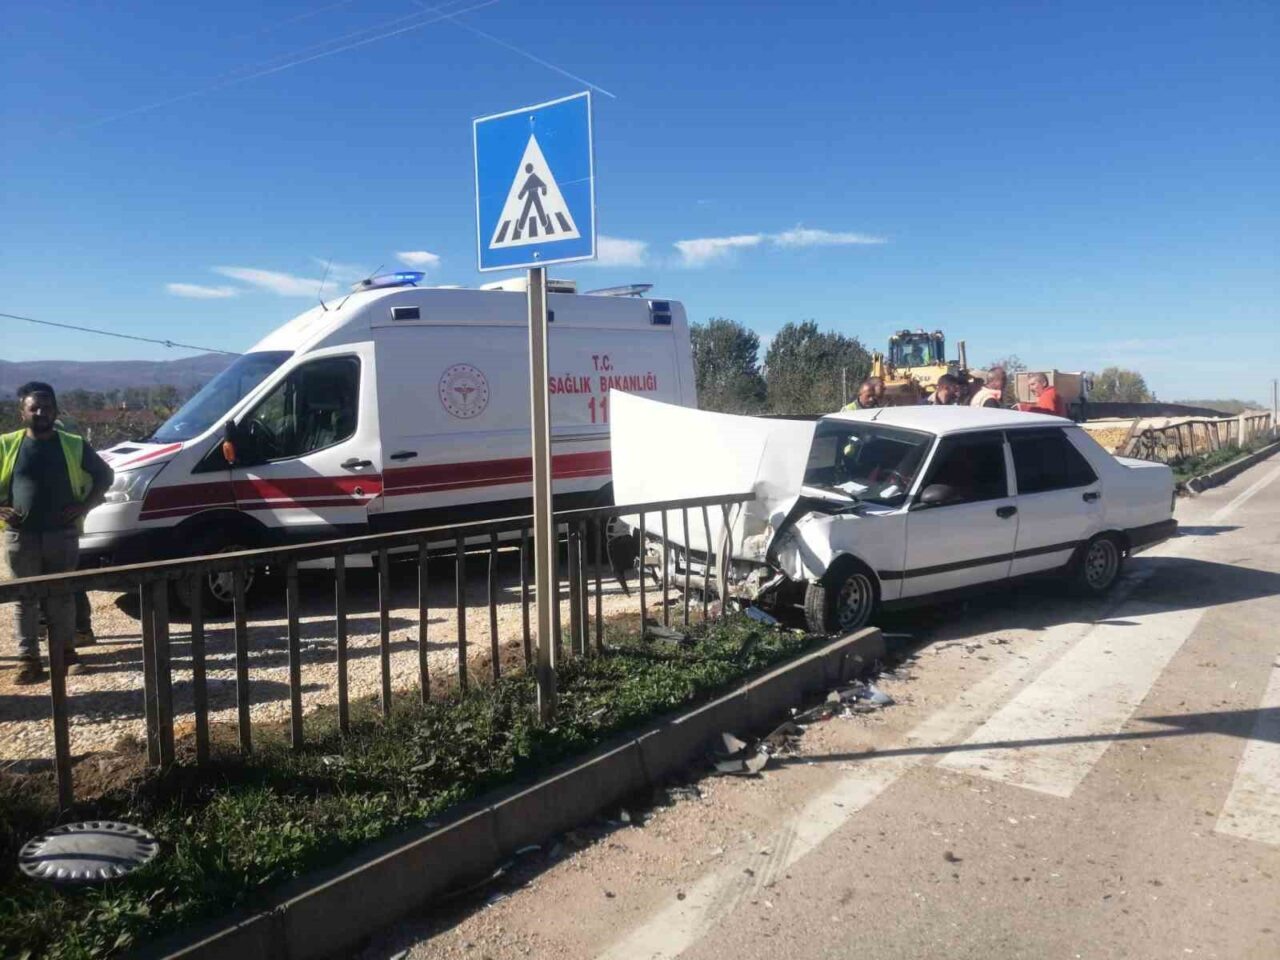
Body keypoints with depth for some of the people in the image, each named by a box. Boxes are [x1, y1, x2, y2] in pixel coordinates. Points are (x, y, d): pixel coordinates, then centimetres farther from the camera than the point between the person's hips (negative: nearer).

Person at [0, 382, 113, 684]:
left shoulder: (73, 445, 2)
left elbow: (104, 475, 10)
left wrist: (84, 505, -2)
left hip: (62, 533, 0)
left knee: (61, 595, 9)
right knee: (24, 598, 4)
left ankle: (65, 652, 20)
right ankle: (28, 660, 9)